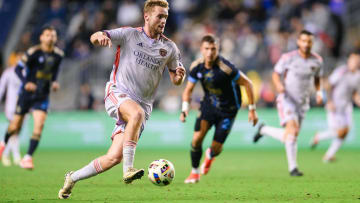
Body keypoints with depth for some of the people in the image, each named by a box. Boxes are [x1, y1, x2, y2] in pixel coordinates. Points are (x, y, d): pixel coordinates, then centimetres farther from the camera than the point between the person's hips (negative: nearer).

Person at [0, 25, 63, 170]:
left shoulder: (58, 55, 0)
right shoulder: (33, 52, -15)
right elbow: (18, 68, -10)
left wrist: (54, 82, 0)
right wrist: (26, 82, -26)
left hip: (43, 96, 3)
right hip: (27, 93, -3)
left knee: (39, 126, -14)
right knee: (16, 126, 6)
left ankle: (28, 158, -7)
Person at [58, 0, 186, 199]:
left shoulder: (169, 48, 9)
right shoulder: (129, 34, 0)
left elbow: (175, 80, 17)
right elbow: (94, 38, -6)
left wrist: (179, 75, -8)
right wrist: (100, 36, -31)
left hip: (143, 105, 3)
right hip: (118, 93, -3)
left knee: (114, 157, -8)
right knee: (137, 113, -39)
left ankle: (73, 178, 13)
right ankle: (128, 170, -38)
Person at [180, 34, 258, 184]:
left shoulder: (226, 68, -28)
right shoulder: (196, 67, -11)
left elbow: (247, 83, -17)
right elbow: (188, 90, 3)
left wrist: (252, 109, -14)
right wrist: (185, 109, -13)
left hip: (227, 110, -3)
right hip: (208, 105, 3)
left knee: (216, 148, -3)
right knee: (197, 138, -16)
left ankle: (210, 155, 38)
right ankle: (195, 173, 6)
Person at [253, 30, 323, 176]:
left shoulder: (317, 61, 2)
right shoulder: (288, 58, -9)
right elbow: (276, 74, 0)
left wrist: (319, 92, 0)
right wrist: (278, 85, -21)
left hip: (303, 103, 5)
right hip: (287, 99, -5)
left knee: (292, 136, 9)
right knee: (292, 129, -22)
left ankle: (264, 130, 35)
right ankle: (292, 168, -17)